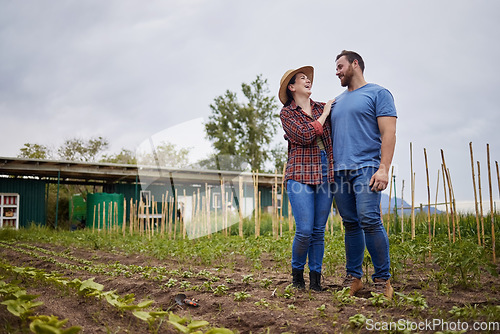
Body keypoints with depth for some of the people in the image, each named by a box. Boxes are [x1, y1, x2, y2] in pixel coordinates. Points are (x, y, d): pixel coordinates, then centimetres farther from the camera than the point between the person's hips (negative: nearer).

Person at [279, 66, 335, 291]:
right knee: (304, 230, -9)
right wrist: (324, 115, -2)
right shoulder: (287, 113, 4)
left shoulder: (322, 108, 16)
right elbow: (305, 135, -11)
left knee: (319, 230, 4)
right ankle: (297, 271, 15)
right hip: (300, 174, -4)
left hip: (325, 175, 4)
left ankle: (315, 278, 15)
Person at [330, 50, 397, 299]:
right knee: (351, 225, 7)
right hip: (339, 171, 6)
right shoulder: (337, 102, 24)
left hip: (365, 168, -6)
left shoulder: (378, 93, 5)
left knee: (370, 220, -14)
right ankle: (353, 278, 12)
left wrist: (384, 168, -16)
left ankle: (382, 279, -4)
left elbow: (388, 133, -5)